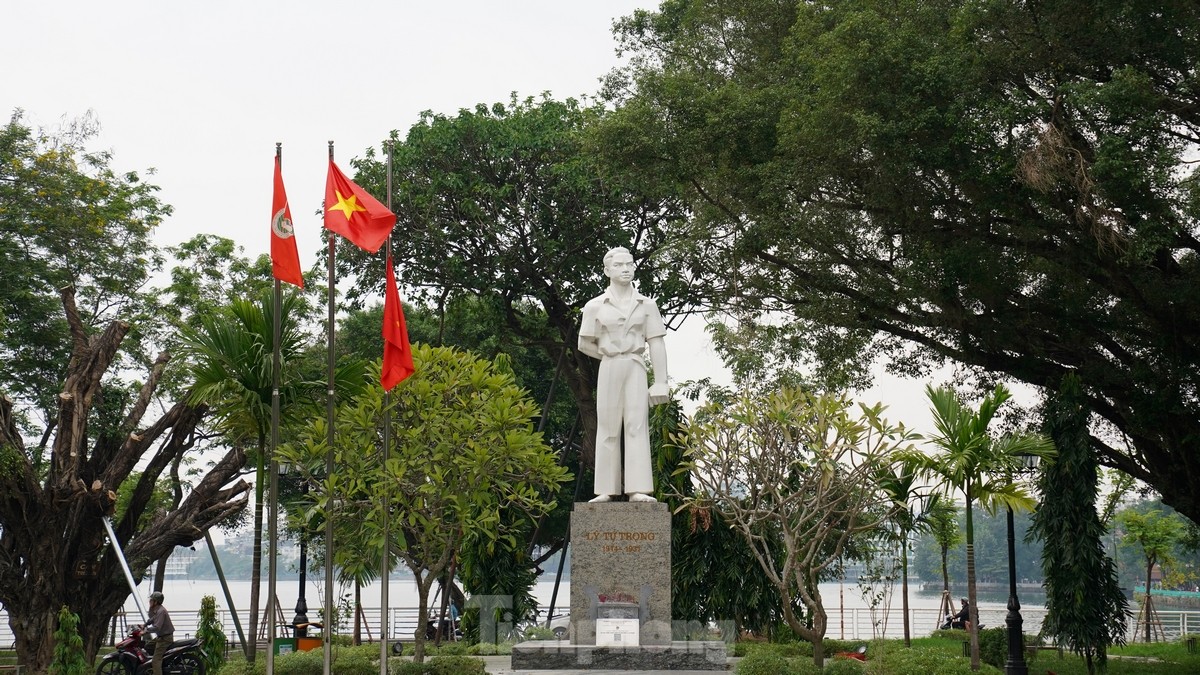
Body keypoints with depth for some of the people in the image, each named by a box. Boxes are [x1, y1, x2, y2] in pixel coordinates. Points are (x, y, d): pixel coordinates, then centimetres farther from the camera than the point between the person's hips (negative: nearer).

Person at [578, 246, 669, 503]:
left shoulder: (646, 305, 6)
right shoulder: (595, 306, 4)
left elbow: (656, 345, 2)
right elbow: (585, 344, 9)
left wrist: (660, 382, -4)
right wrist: (611, 357, 9)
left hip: (636, 368, 0)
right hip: (608, 367, 0)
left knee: (637, 426, -8)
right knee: (608, 428, 0)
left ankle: (637, 489, -12)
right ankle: (606, 490, 1)